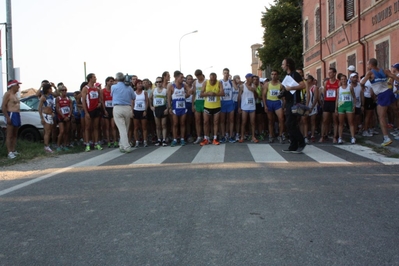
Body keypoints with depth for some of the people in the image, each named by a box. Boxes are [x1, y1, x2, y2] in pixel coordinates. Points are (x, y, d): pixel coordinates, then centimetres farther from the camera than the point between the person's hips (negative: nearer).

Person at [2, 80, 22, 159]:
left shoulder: (14, 94, 19)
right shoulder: (8, 94, -9)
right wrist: (7, 117, -22)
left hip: (17, 115, 9)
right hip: (11, 115, -9)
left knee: (15, 135, 11)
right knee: (9, 135, -8)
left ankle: (13, 150, 17)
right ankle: (9, 152, -8)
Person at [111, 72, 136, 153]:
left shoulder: (113, 87, 0)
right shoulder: (129, 87, 5)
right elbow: (133, 98, 13)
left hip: (117, 108, -2)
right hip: (128, 108, 2)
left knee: (122, 129, -5)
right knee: (125, 129, 13)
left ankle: (126, 147, -11)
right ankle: (122, 146, 21)